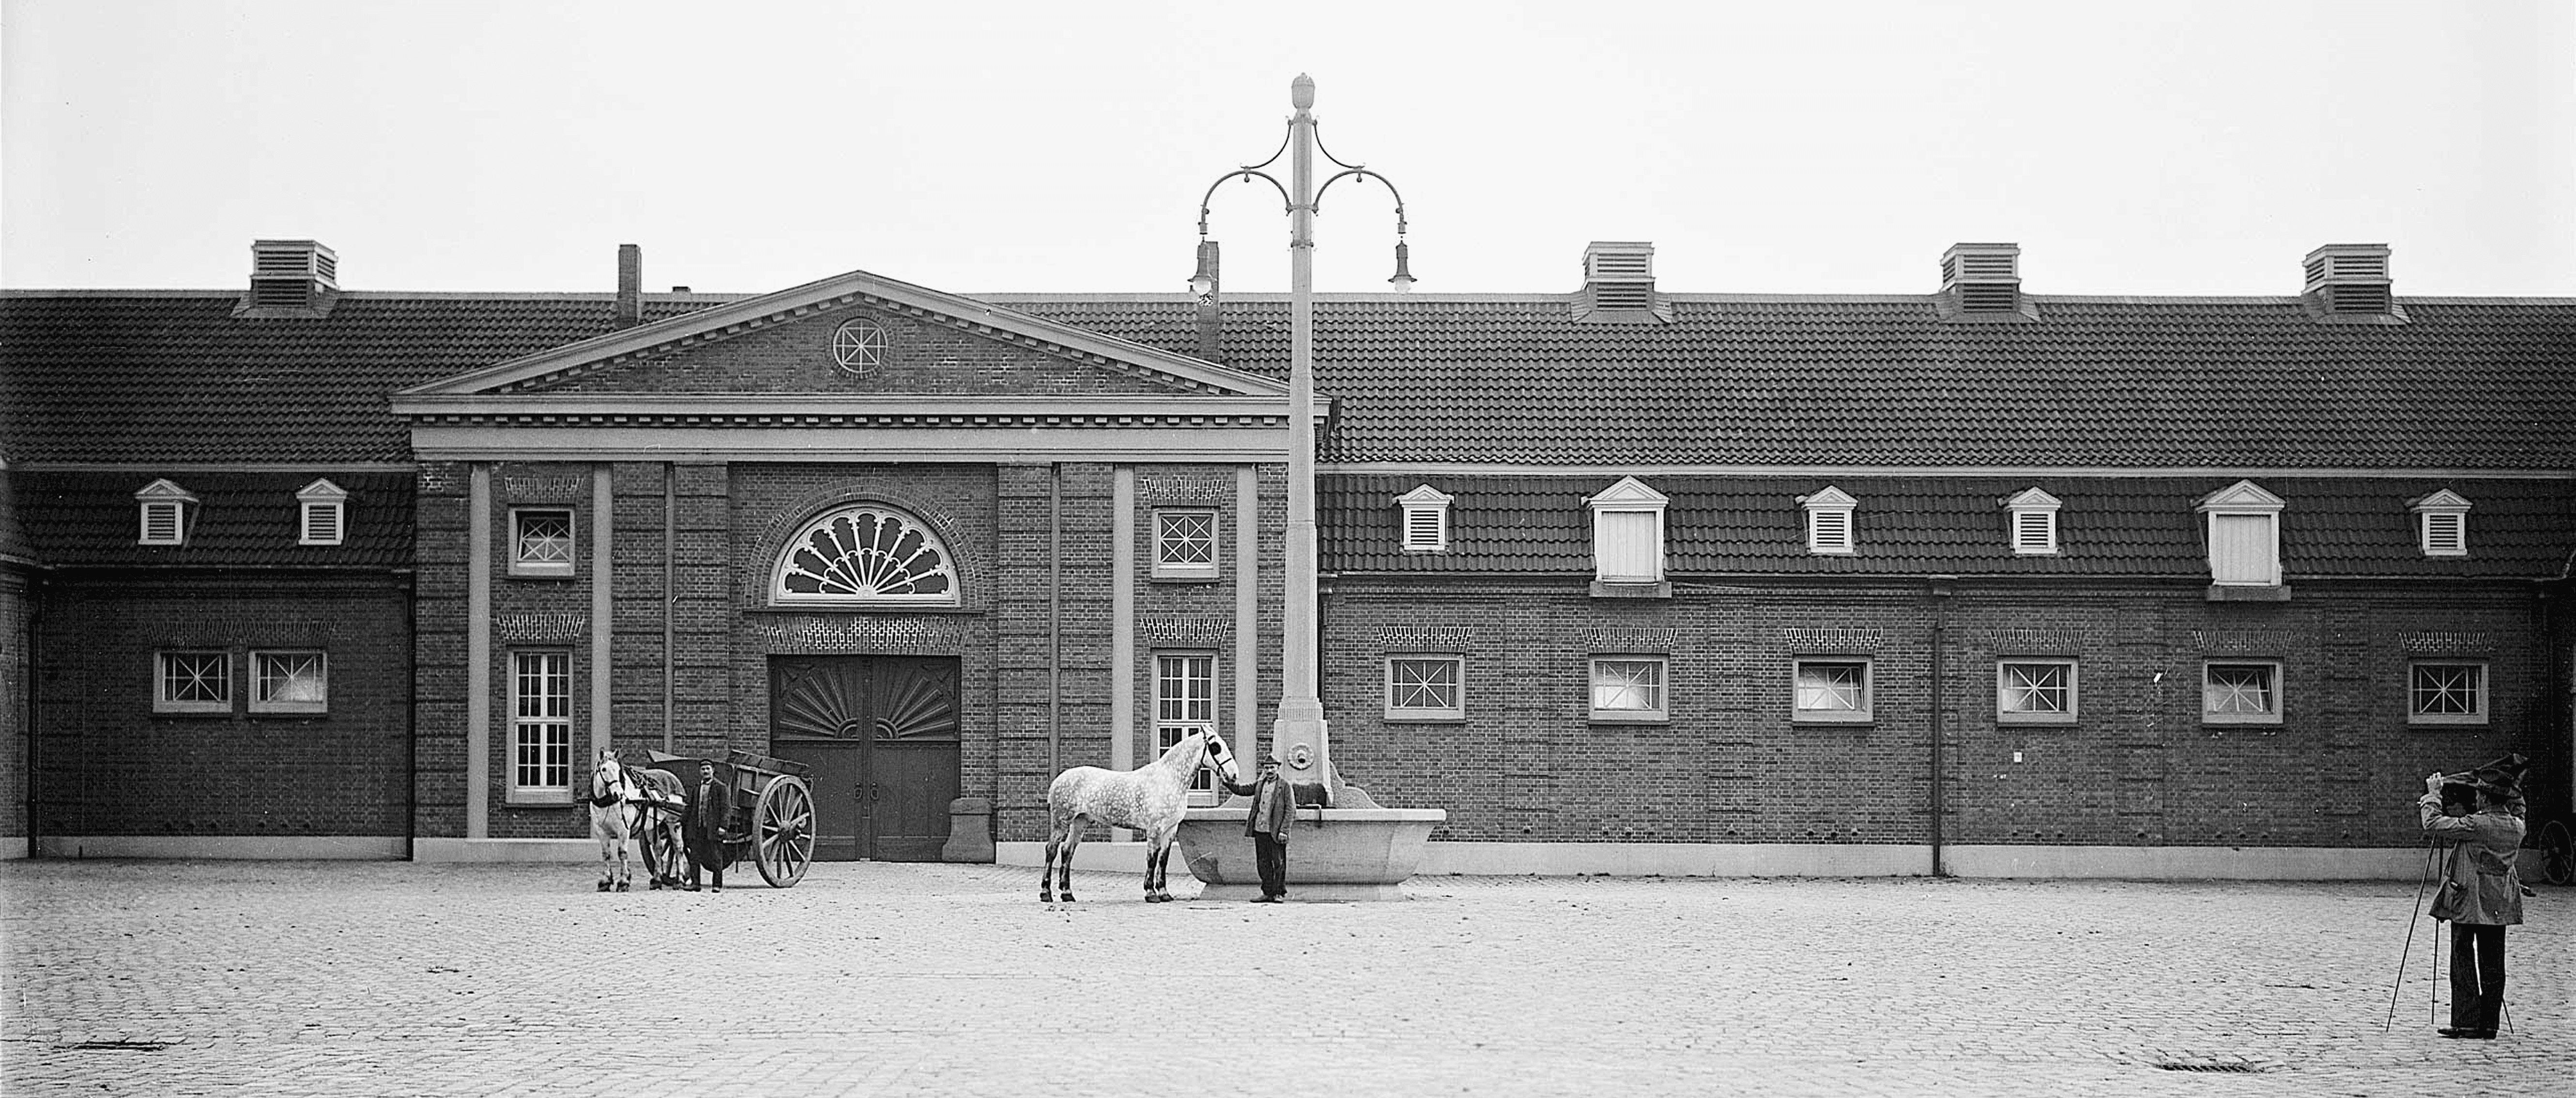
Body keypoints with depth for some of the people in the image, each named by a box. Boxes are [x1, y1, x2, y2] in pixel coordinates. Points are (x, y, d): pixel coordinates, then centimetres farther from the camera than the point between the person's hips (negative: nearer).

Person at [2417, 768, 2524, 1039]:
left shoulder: (2476, 825, -17)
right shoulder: (2516, 826, 3)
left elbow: (2433, 824, -16)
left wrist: (2432, 795, -2)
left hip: (2469, 902, -6)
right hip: (2500, 905, 6)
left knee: (2463, 962, -1)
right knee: (2492, 965, 7)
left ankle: (2467, 1023, -4)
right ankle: (2489, 1025, 8)